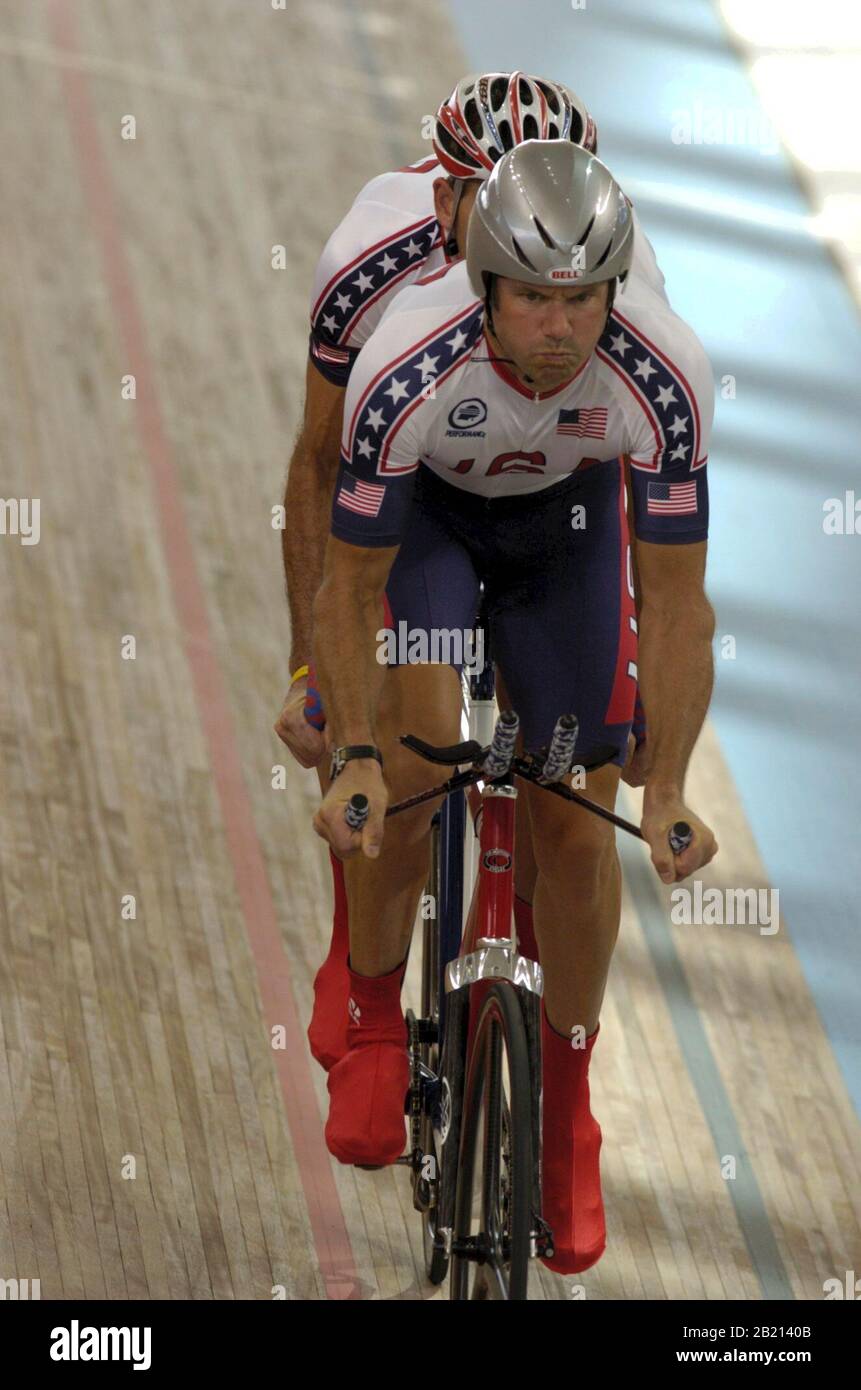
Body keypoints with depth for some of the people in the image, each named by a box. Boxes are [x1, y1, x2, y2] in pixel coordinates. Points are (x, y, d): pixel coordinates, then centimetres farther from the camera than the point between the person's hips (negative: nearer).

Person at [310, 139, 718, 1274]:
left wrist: (667, 788, -32)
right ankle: (371, 1024, -4)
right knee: (417, 752, -27)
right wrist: (353, 759, -36)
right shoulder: (406, 367, -38)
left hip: (568, 520, 2)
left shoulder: (665, 375, -35)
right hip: (424, 510, -1)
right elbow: (351, 585, -26)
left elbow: (675, 600, -26)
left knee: (578, 827, -1)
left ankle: (568, 1111, 20)